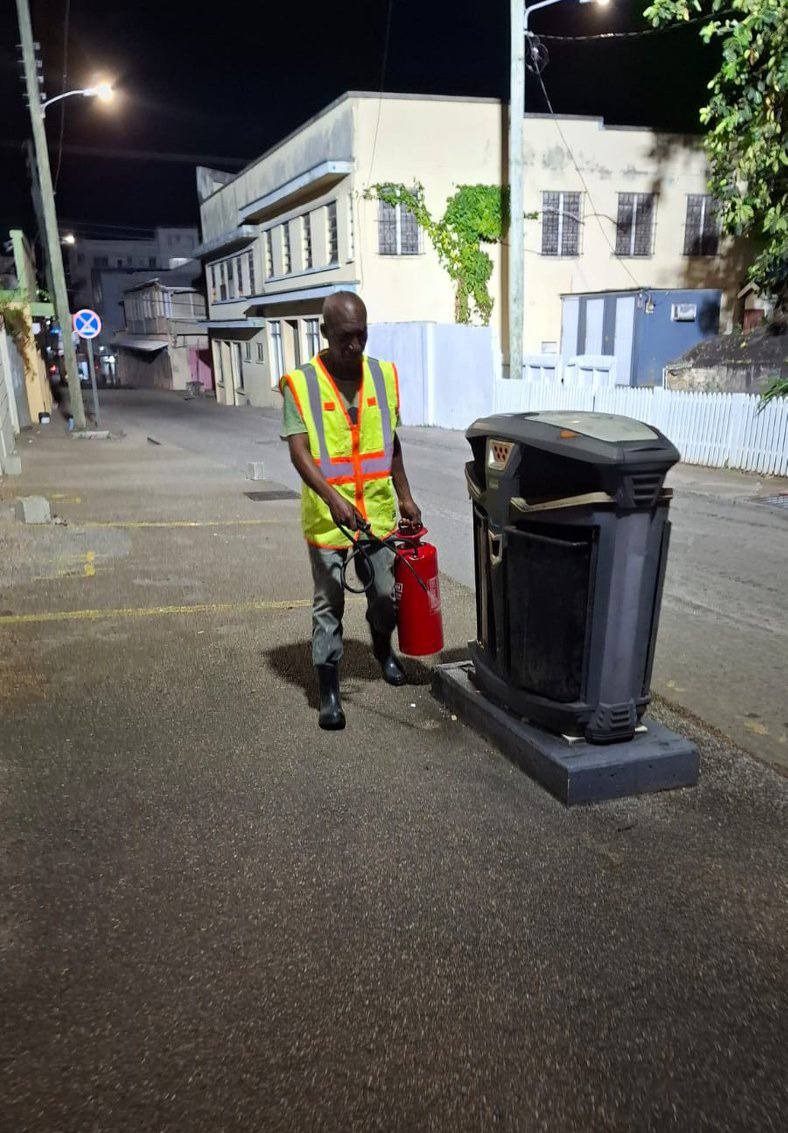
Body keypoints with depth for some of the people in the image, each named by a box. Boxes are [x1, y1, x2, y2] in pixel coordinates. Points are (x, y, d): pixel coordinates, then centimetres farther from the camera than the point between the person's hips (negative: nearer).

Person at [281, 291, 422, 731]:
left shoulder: (384, 375, 4)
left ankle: (382, 647, 44)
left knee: (386, 594, 13)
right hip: (327, 517, -3)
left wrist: (405, 496, 13)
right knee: (329, 603, 3)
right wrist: (333, 498, -30)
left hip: (378, 512, 4)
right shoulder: (300, 384, -9)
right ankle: (328, 687, 15)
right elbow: (299, 452, -17)